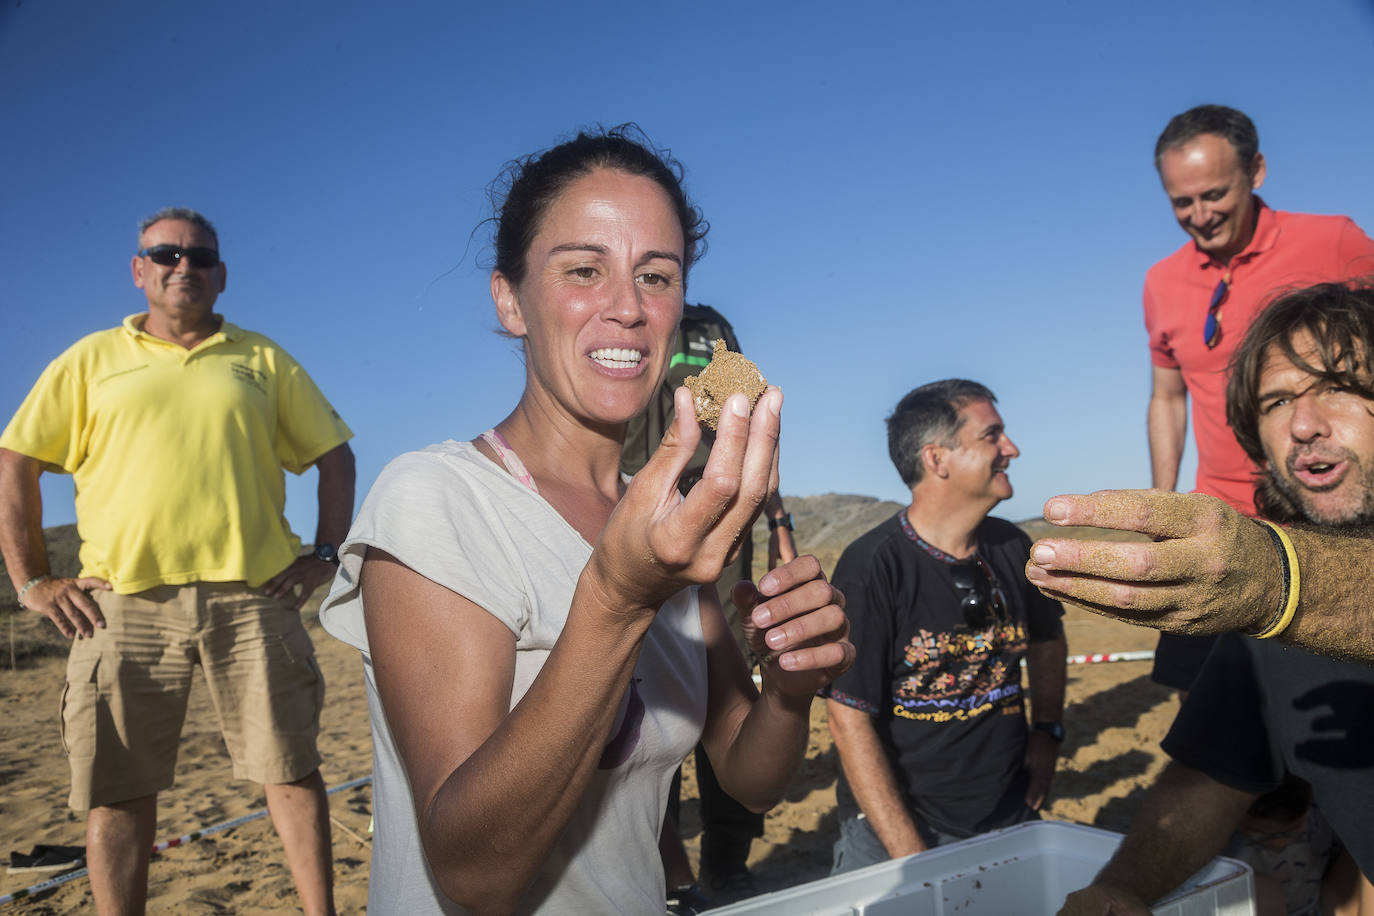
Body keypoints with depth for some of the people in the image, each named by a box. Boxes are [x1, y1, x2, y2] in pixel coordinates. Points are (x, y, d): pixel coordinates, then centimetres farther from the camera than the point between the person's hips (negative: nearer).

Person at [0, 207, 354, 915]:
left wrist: (325, 554, 4)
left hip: (253, 597, 0)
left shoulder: (263, 360, 14)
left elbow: (334, 453, 14)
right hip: (122, 603, 1)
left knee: (292, 770, 0)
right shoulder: (91, 360, 13)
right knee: (117, 791, 5)